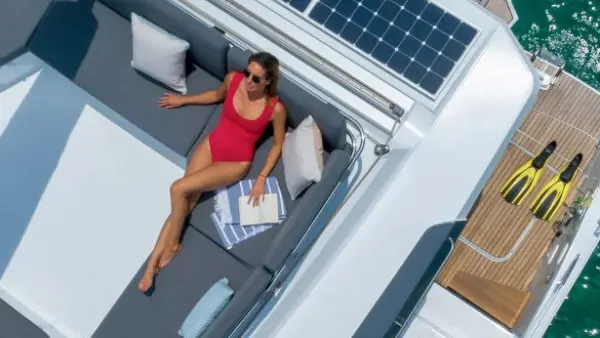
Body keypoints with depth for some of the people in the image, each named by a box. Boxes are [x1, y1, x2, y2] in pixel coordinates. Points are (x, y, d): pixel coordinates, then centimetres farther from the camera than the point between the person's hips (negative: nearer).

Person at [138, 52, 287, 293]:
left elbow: (278, 144, -4)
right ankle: (152, 264, -4)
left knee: (178, 189, -20)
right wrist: (183, 100, 24)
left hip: (236, 162, -4)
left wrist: (262, 178, -10)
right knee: (185, 204, -10)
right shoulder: (233, 79, -9)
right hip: (211, 145, 4)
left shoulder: (276, 109, -19)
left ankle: (171, 244, 4)